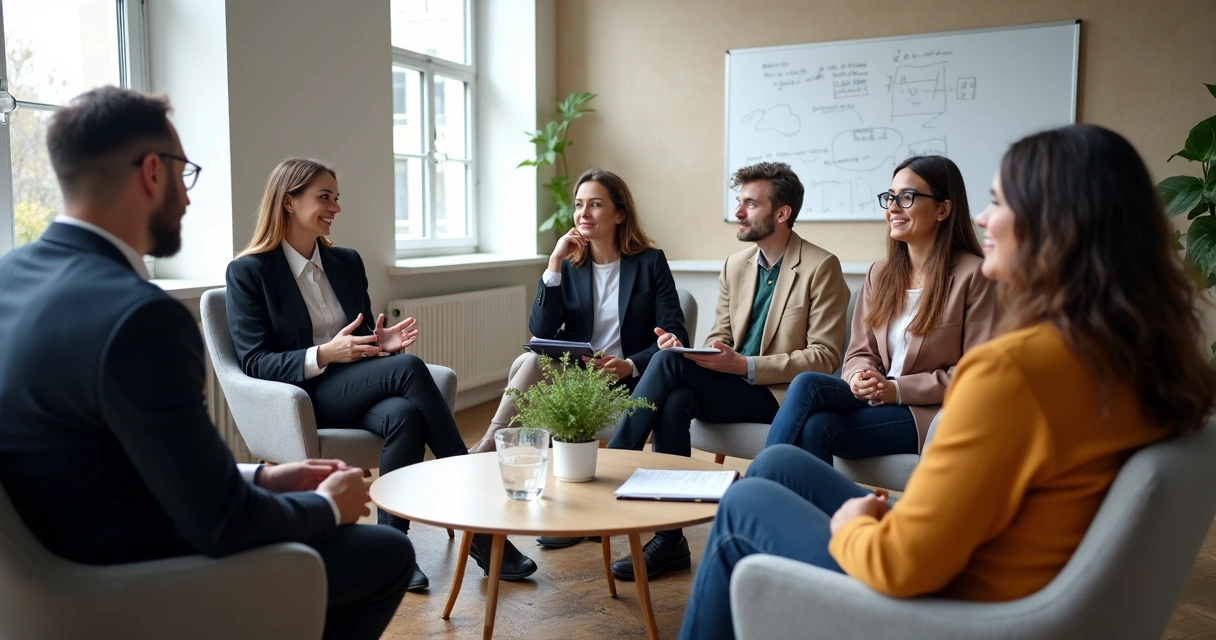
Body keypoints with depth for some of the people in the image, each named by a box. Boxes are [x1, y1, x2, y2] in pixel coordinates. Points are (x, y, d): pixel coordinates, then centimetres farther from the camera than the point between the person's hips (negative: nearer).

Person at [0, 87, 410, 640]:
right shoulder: (139, 316, -30)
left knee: (316, 518, 25)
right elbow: (223, 524, -24)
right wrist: (326, 504, -5)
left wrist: (257, 477, 7)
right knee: (388, 552, 8)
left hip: (77, 553, 9)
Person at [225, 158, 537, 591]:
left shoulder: (347, 262, 15)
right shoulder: (248, 272, -1)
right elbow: (254, 362, -7)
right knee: (409, 367, -30)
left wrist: (382, 341, -6)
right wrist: (323, 355, -22)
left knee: (405, 416, -33)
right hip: (300, 401, -5)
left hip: (357, 392, 5)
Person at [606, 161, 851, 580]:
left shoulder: (820, 268, -8)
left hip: (782, 396, -6)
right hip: (730, 389, 6)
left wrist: (744, 366, -21)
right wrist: (686, 348, -10)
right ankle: (669, 539, -19)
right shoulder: (735, 266, 13)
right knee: (675, 400, -27)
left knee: (669, 362, -24)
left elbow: (824, 357, -12)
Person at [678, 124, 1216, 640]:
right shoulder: (1143, 349, -4)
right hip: (1001, 587, 8)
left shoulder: (1014, 367, -30)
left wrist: (849, 528, -5)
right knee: (777, 465, 18)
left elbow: (905, 565, -27)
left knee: (745, 504, 11)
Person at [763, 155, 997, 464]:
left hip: (930, 412, -5)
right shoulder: (879, 273, 12)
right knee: (806, 384, -26)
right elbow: (861, 352, 12)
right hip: (877, 400, 5)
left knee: (819, 427, -29)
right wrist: (861, 378, -13)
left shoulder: (973, 275, -6)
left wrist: (898, 389, -17)